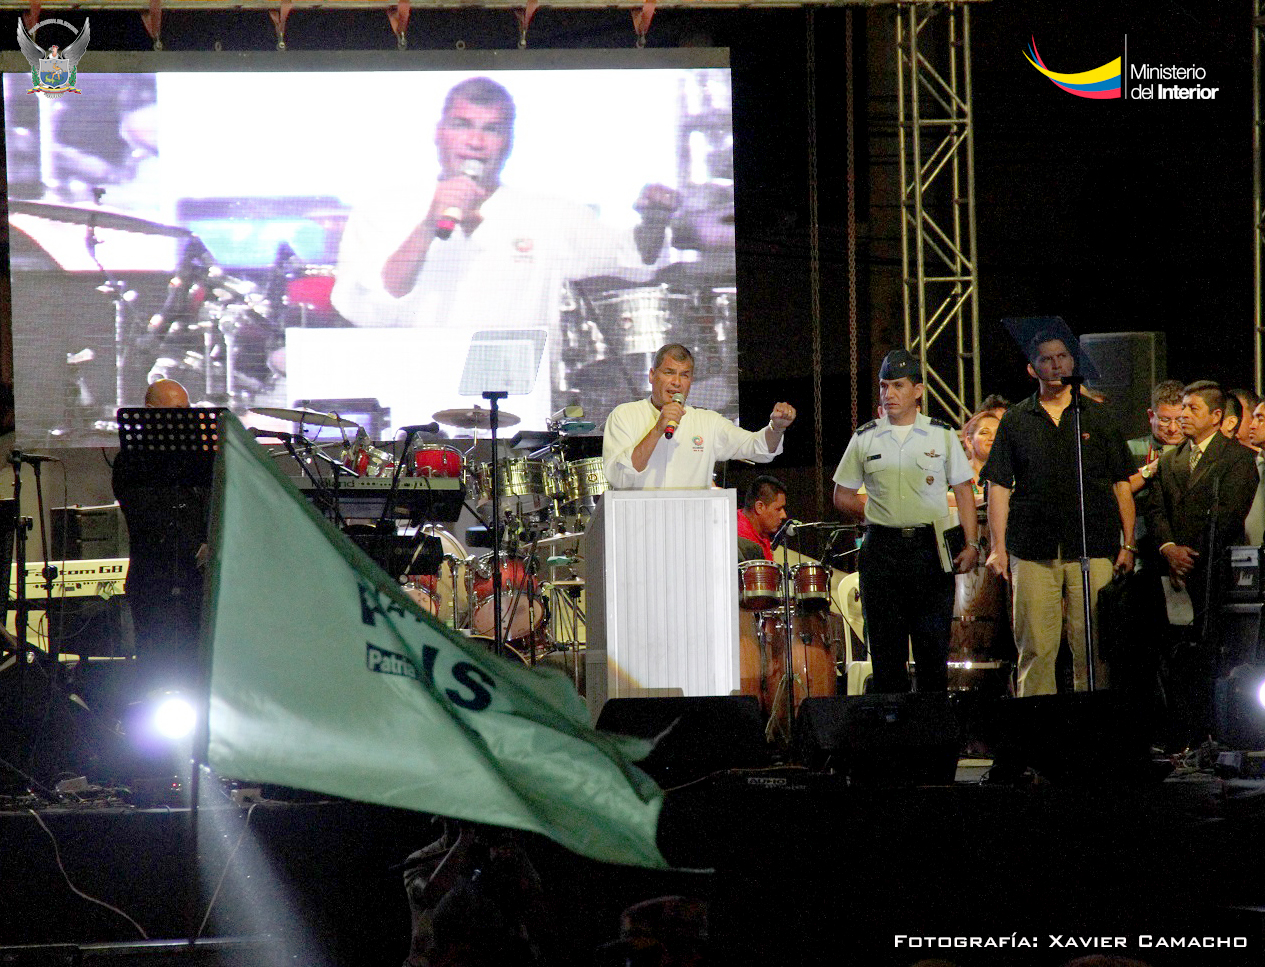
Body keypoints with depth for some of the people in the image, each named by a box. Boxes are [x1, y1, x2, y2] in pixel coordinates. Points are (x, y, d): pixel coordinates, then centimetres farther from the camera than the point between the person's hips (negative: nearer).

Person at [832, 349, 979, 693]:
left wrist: (972, 544, -2)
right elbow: (842, 496, 16)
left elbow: (963, 491, 7)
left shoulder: (942, 435, 7)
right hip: (881, 551, 1)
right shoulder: (865, 439, 9)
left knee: (934, 645, -1)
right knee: (887, 648, 0)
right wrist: (878, 516, 4)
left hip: (931, 548, -1)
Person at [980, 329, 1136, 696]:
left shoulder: (1098, 416, 11)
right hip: (1033, 551, 0)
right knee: (1035, 647, -2)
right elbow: (999, 487, 9)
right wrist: (998, 548, 0)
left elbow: (1122, 485, 11)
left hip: (1093, 547, 0)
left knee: (1092, 648, -2)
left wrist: (1128, 544, 4)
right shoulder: (1016, 421, 11)